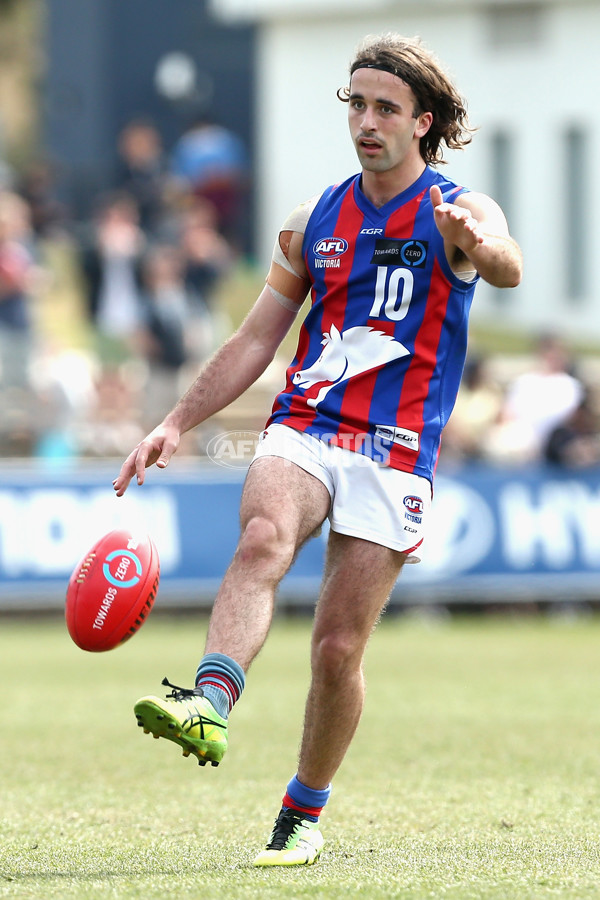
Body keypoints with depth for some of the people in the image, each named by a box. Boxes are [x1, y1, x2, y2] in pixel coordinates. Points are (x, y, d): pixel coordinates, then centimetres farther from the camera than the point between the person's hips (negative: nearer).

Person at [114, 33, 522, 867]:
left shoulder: (460, 212, 0)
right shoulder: (316, 220, 14)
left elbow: (506, 267, -25)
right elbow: (255, 340, 19)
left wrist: (478, 247, -49)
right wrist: (176, 423, 8)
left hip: (393, 454, -2)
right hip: (303, 431, 2)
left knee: (338, 648, -5)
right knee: (262, 538, -31)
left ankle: (302, 818, 15)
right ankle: (209, 707, -51)